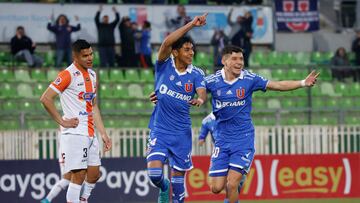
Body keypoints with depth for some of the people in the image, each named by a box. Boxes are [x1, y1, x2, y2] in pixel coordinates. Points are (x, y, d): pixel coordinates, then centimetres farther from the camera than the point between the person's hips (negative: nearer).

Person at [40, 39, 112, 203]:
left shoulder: (92, 74, 15)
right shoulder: (68, 75, -10)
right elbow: (45, 98, -15)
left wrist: (103, 133, 17)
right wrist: (62, 122, -13)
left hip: (90, 133, 8)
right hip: (75, 133, -8)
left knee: (94, 174, 8)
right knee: (78, 175, -10)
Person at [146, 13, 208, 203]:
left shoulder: (196, 74, 0)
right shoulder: (164, 65, -5)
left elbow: (202, 93, -18)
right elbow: (167, 43, -23)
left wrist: (199, 100, -43)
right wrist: (191, 25, -27)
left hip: (182, 132, 2)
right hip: (159, 129, -2)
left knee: (178, 175, 4)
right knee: (154, 172, -14)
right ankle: (163, 188, 20)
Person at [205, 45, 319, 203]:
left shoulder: (249, 79, -5)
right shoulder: (212, 81, -5)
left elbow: (278, 85, -3)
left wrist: (303, 83, -12)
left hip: (244, 139, -1)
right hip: (222, 139, 1)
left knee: (231, 185, -14)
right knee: (216, 188, 0)